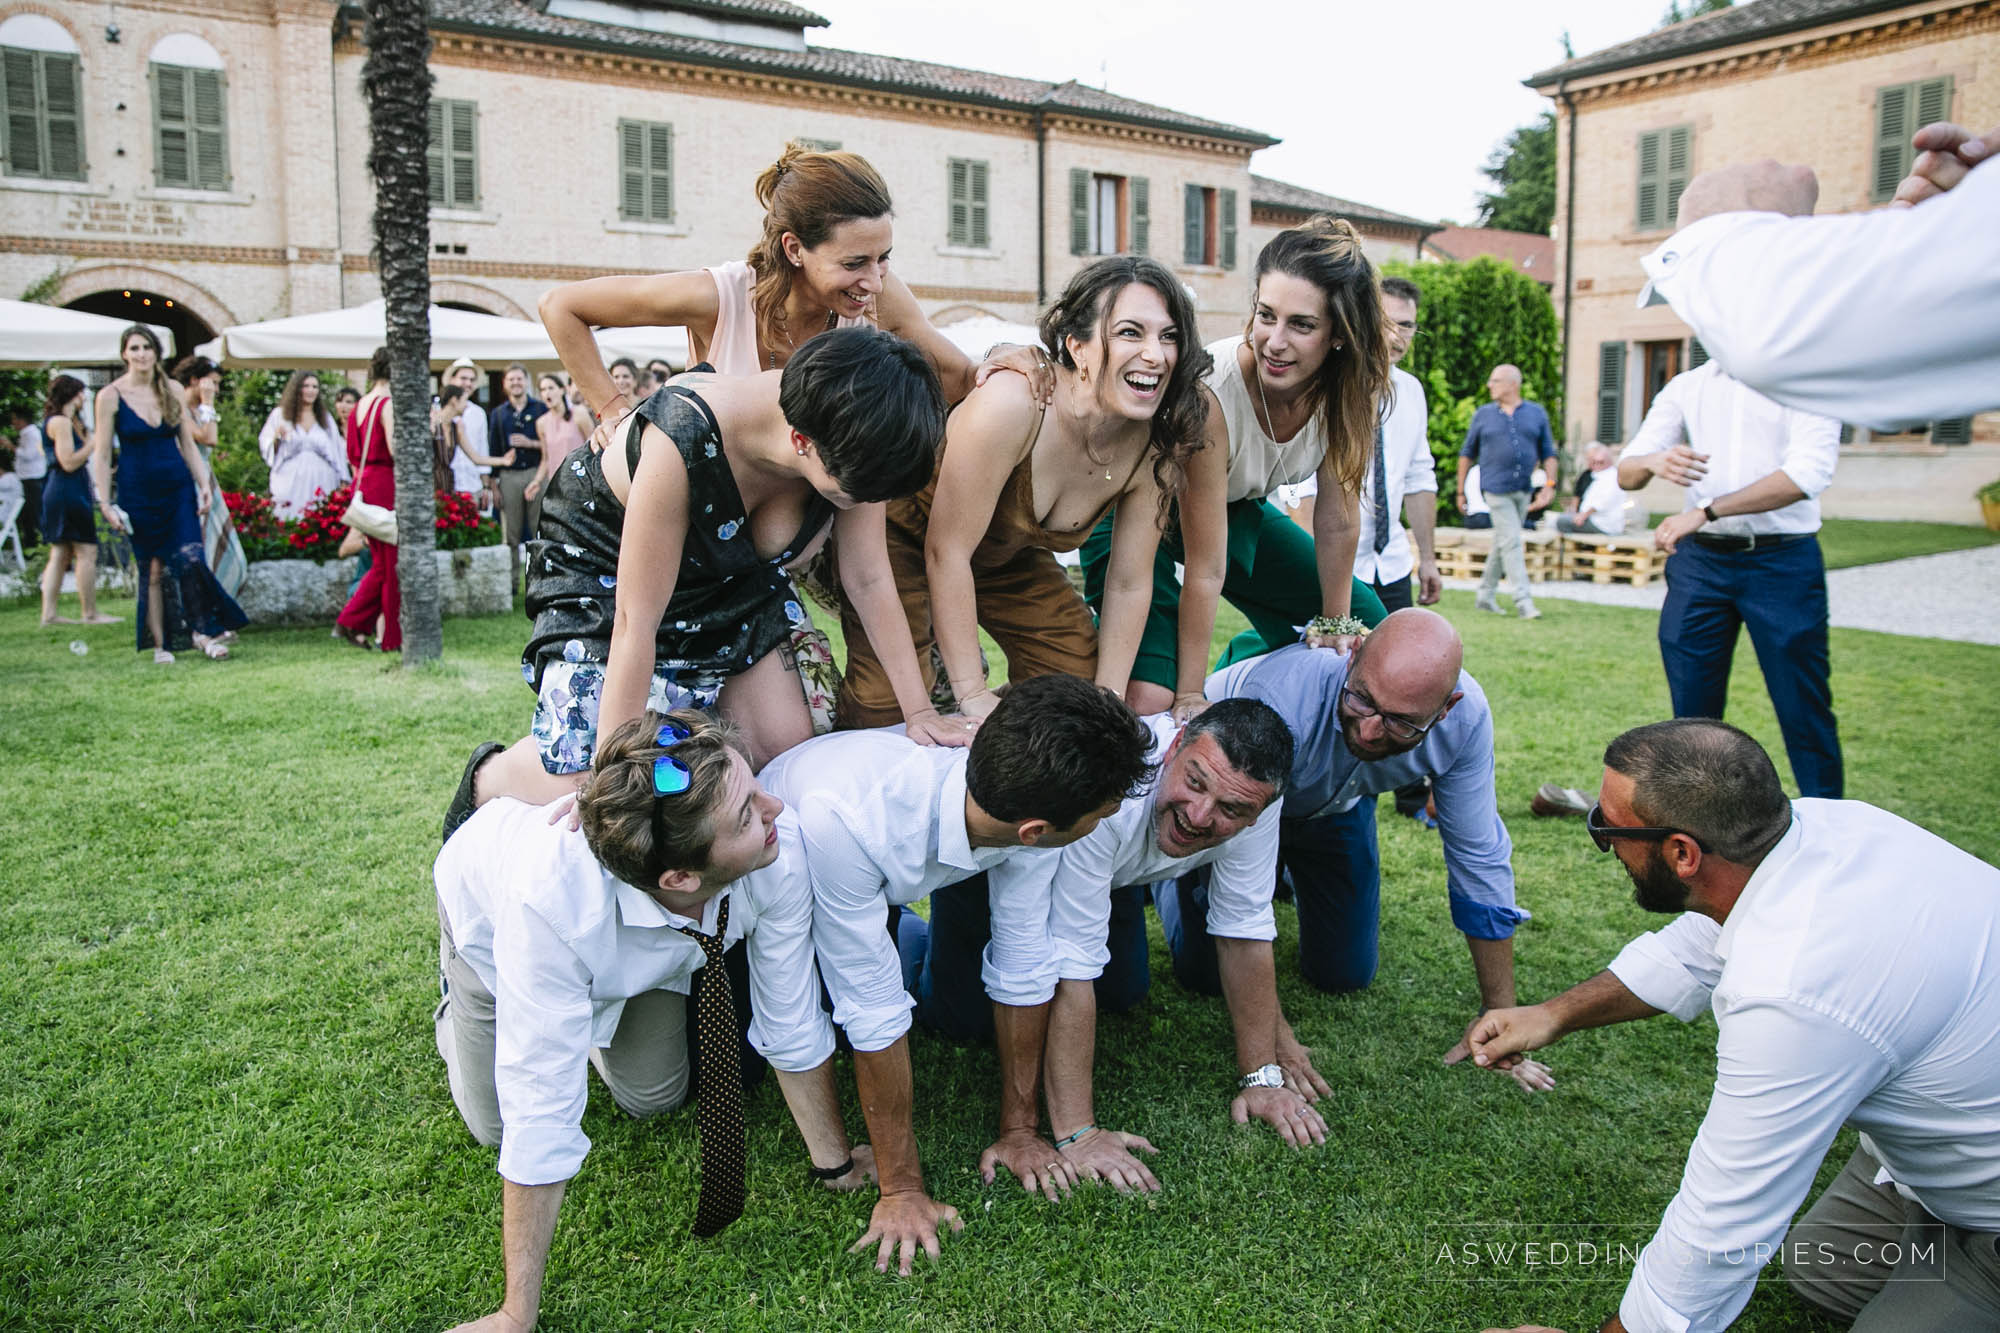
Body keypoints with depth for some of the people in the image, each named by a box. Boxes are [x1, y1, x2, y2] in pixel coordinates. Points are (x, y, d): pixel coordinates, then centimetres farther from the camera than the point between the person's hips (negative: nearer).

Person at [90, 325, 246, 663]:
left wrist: (205, 484, 1)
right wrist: (105, 503, -7)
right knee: (154, 568, 3)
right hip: (138, 491, -2)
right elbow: (101, 455, -3)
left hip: (178, 486, 2)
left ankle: (202, 632, -1)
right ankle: (160, 644, 12)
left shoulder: (173, 391, 5)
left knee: (190, 559, -12)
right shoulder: (111, 396, -4)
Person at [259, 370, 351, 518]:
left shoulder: (326, 417, 16)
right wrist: (276, 438, -13)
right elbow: (264, 446, 9)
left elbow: (337, 450, 13)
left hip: (321, 483, 2)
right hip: (290, 483, -2)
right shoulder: (280, 414, 10)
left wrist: (343, 480, 7)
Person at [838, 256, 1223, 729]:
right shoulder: (1011, 404, -38)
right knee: (889, 705, -19)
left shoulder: (1154, 447, -19)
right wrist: (973, 694, -29)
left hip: (1010, 554, 6)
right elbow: (946, 551, -31)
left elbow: (1129, 584, -10)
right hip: (902, 531, -5)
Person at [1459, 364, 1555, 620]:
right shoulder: (1483, 415, 5)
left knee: (1502, 544, 10)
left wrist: (1549, 484, -2)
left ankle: (1485, 595, 22)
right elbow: (1467, 454, 11)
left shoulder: (1537, 414, 8)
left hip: (1524, 491, 3)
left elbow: (1548, 453, 11)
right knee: (1511, 542, -12)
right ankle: (1523, 600, -13)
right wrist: (1461, 491, 9)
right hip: (1496, 489, -3)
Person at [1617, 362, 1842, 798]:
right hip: (1700, 560, 3)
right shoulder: (1686, 387, 10)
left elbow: (1809, 473, -19)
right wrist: (1653, 462, -22)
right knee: (1691, 707, 6)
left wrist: (1707, 511, -27)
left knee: (1804, 710, 1)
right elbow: (1626, 472, 3)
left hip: (1783, 562, -3)